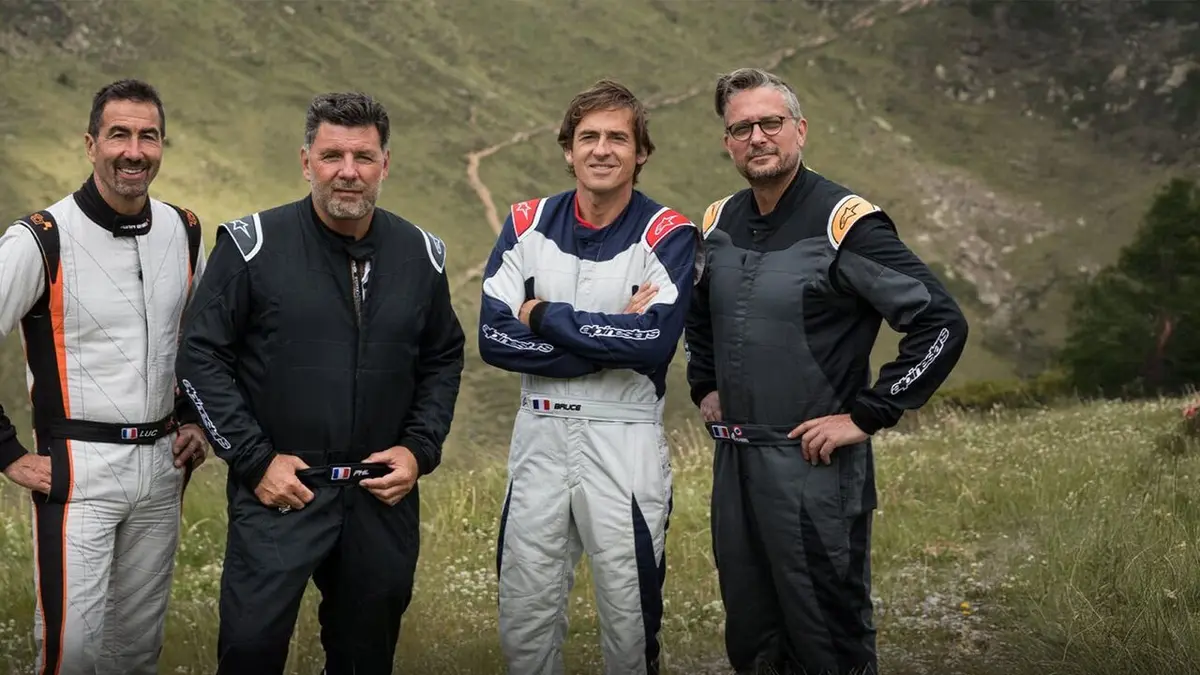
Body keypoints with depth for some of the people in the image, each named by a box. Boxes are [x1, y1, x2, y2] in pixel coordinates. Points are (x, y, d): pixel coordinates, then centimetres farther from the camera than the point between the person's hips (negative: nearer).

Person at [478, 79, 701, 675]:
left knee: (630, 617, 7)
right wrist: (612, 338, -15)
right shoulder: (527, 225, 3)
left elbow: (655, 343, -20)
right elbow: (493, 337, -7)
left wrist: (546, 317, -13)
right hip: (539, 433, 3)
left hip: (626, 441, -3)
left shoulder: (668, 235, -6)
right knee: (524, 615, 10)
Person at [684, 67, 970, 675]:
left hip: (814, 465, -7)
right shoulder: (718, 224, 9)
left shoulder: (846, 223, -12)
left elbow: (942, 322, -16)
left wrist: (867, 416, -16)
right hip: (733, 463, 7)